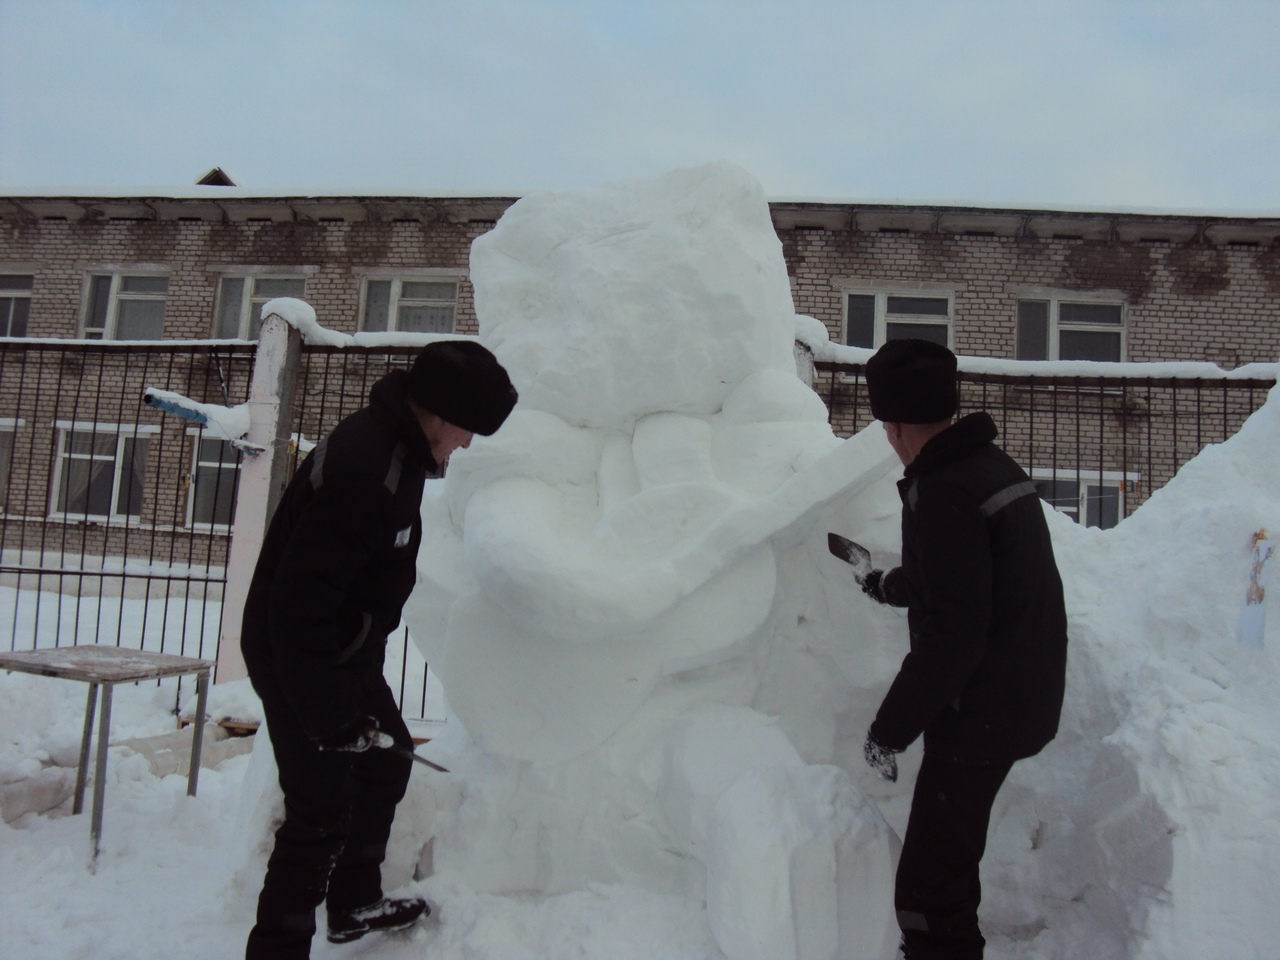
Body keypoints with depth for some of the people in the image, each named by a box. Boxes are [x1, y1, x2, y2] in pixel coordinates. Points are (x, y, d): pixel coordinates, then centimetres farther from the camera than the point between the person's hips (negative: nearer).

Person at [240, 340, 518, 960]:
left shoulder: (398, 448, 3)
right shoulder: (361, 467, -30)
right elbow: (300, 599, -32)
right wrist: (330, 715, -27)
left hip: (348, 651, 11)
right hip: (298, 656, -11)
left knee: (386, 761, 22)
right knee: (323, 811, -5)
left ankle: (355, 905, 39)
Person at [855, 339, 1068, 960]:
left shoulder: (945, 494, -22)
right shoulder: (994, 466, 9)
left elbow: (951, 635, -25)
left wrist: (890, 729, -17)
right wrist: (887, 585, 37)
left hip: (981, 713, -10)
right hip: (1024, 696, 10)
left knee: (927, 889, -5)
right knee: (949, 855, 25)